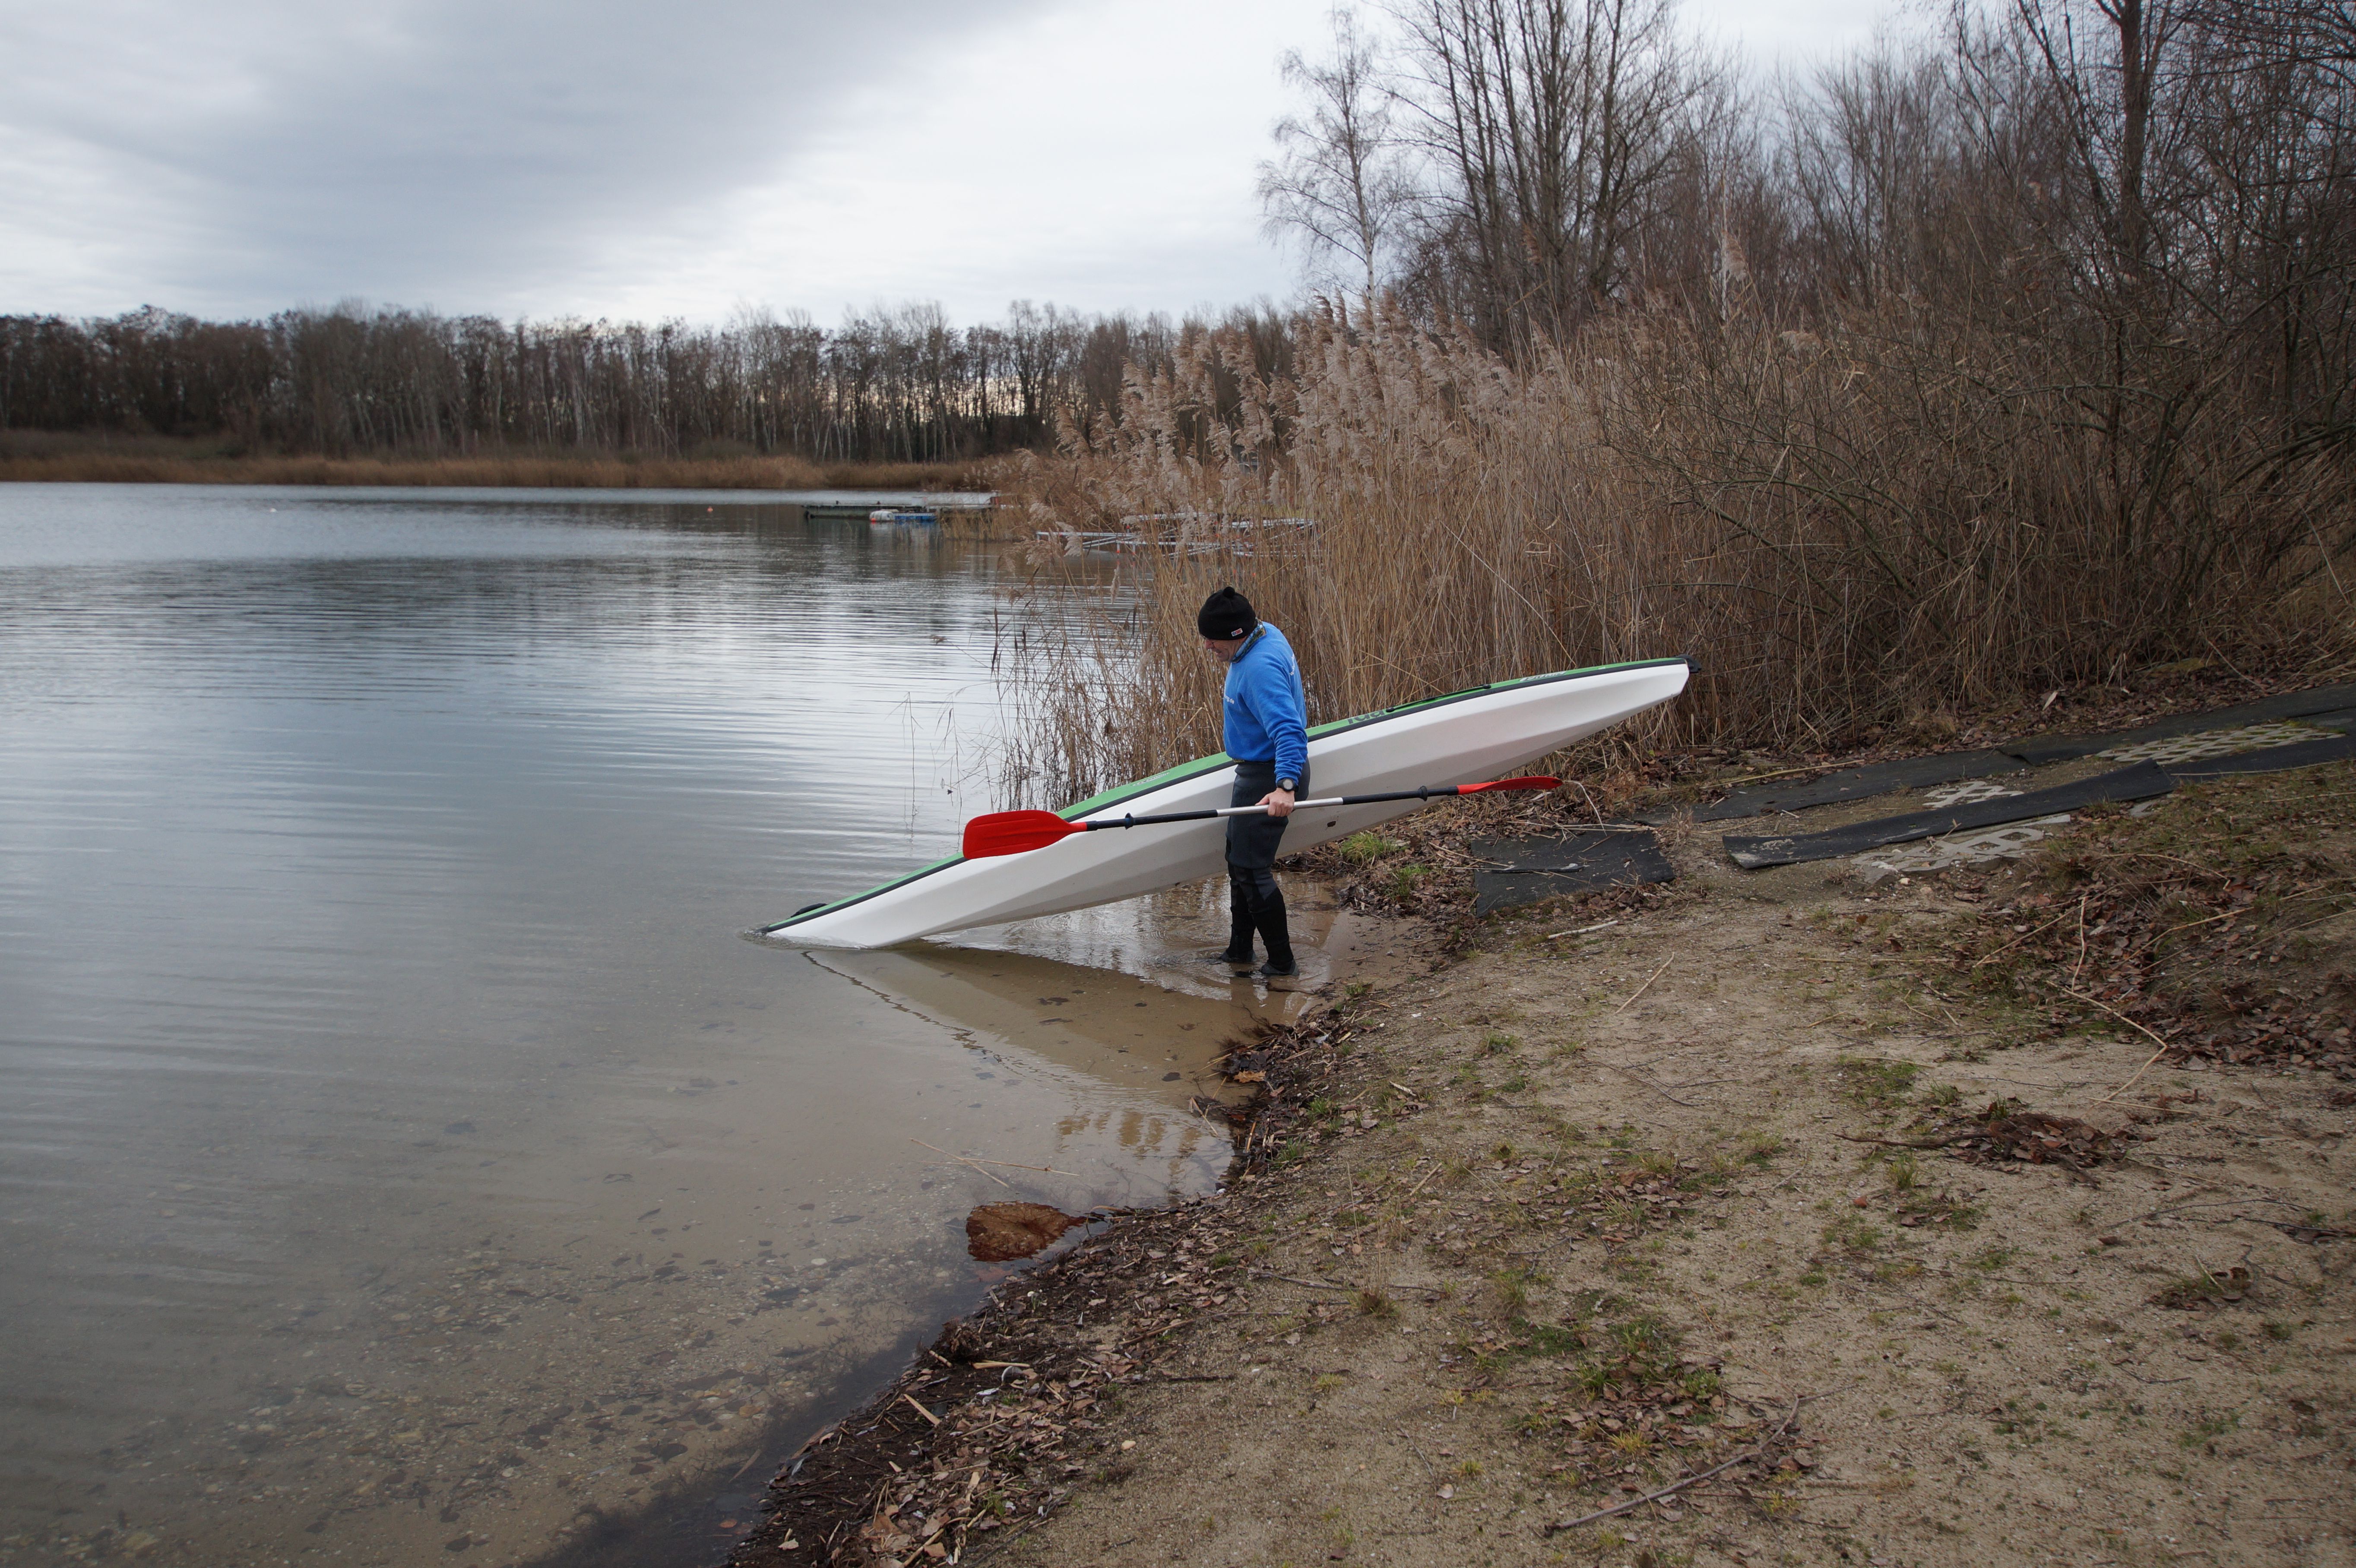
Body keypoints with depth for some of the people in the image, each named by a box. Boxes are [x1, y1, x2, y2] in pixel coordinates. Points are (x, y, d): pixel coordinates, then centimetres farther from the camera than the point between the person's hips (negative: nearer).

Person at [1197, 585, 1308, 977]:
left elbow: (1289, 730, -38)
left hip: (1269, 778, -11)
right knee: (1239, 860, 19)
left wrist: (1285, 786, -47)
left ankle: (1282, 964, 2)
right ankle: (1239, 952, 32)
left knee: (1251, 870, -7)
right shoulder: (1265, 634, 4)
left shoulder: (1260, 669, -28)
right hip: (1258, 771, 11)